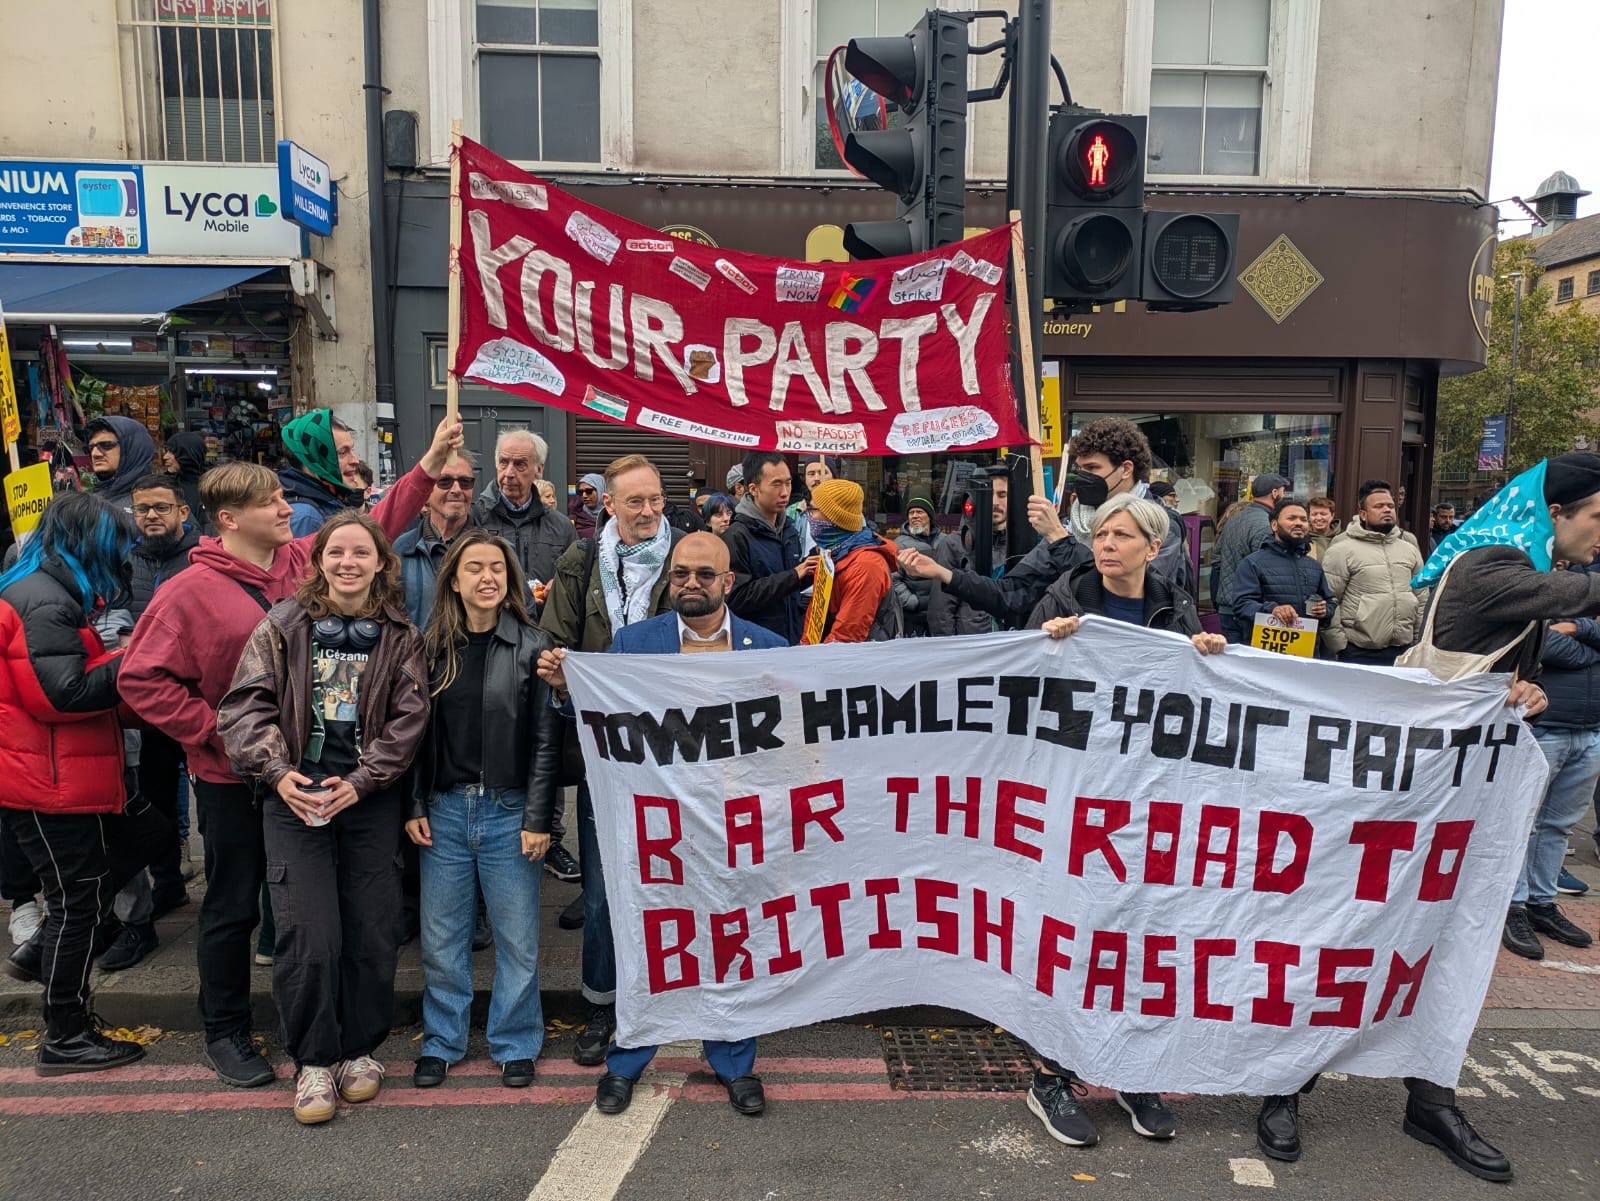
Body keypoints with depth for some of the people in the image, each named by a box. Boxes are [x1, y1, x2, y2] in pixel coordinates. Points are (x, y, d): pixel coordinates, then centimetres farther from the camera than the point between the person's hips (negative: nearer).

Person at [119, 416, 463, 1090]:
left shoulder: (304, 561, 0)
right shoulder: (191, 592, -13)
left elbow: (373, 528, 3)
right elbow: (141, 679, -13)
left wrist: (430, 466, -5)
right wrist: (214, 730, -17)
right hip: (232, 779, -5)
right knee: (234, 907, 10)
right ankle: (225, 1034, 29)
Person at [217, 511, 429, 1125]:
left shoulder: (399, 636, 2)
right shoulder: (284, 624, 1)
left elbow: (408, 719, -2)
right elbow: (246, 702, -2)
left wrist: (361, 781, -11)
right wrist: (278, 772, -13)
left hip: (371, 801, 1)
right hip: (295, 798, -1)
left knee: (372, 931, 7)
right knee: (308, 936, -5)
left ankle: (360, 1049, 28)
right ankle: (314, 1060, 16)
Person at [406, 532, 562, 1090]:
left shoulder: (532, 646, -4)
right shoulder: (431, 647, 3)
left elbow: (545, 740, -5)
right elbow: (417, 733, 7)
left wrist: (537, 818, -8)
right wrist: (414, 807, 1)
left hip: (509, 810, -2)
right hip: (444, 809, 2)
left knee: (517, 937, 8)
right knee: (441, 936, 11)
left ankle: (515, 1044, 26)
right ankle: (442, 1041, 31)